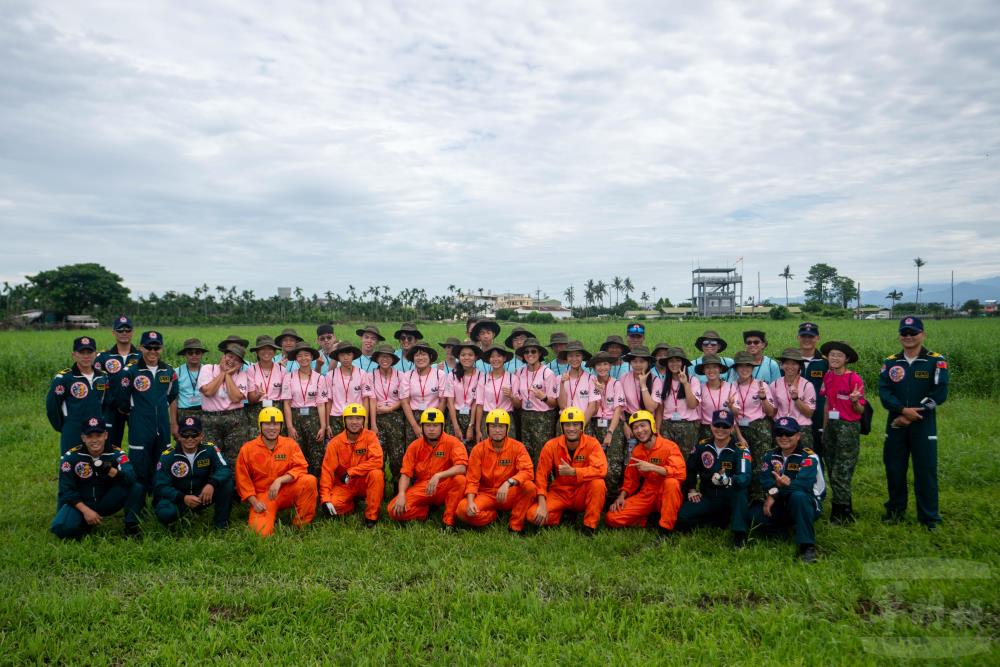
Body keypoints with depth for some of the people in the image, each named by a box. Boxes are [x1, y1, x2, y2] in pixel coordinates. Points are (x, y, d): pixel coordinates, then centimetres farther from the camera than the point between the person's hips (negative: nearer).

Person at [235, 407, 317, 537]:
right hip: (262, 496, -1)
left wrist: (280, 480, -25)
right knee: (262, 532, -26)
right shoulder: (247, 449, -2)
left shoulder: (290, 444, 0)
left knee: (309, 481, -28)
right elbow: (243, 479, 2)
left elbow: (301, 468, -10)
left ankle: (302, 524, -11)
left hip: (286, 492, 1)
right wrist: (254, 502, -9)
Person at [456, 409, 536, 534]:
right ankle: (495, 516, 4)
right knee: (462, 510, -27)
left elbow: (528, 471, -20)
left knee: (529, 486, -32)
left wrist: (508, 483, -37)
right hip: (486, 494, 1)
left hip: (509, 496, -1)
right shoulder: (479, 449, -4)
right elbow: (472, 480, -5)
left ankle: (515, 527, -12)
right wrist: (470, 502, -22)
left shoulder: (517, 447, -6)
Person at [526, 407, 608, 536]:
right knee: (533, 515, -22)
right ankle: (563, 515, 9)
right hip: (559, 493, 1)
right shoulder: (551, 446, -9)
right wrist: (542, 504, -20)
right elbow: (541, 476, -9)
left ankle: (590, 527, -14)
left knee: (598, 483, -32)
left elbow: (601, 470, -28)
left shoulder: (592, 444, -12)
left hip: (582, 494, -1)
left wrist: (572, 471, -34)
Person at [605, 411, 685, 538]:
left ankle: (665, 530, -26)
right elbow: (631, 479, 13)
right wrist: (622, 496, -4)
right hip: (646, 495, 4)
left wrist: (652, 467, -33)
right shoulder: (636, 451, 5)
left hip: (666, 496, -4)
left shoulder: (669, 446, -13)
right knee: (611, 518, -11)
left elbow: (680, 473, -28)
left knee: (671, 482, -39)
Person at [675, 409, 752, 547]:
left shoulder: (741, 449, -14)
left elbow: (745, 478, -30)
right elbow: (690, 469, 15)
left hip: (731, 499, -4)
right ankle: (720, 519, 9)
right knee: (683, 518, -17)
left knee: (740, 489, -37)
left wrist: (728, 481, -49)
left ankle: (739, 534, -24)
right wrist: (691, 489, 6)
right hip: (707, 497, 4)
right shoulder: (702, 445, -2)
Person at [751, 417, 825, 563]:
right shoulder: (771, 456, 5)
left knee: (798, 496, -39)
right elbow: (764, 480, -10)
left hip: (807, 505, -5)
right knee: (753, 515, -20)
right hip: (781, 505, 5)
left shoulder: (809, 457, -12)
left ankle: (807, 546, -32)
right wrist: (771, 494, -31)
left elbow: (804, 484, -28)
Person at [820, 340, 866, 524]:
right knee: (832, 472, 11)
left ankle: (843, 514, 10)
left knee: (841, 474, -3)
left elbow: (860, 411, -9)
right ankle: (840, 510, 24)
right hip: (831, 426, 6)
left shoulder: (854, 379, -12)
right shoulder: (828, 376, 6)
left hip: (849, 428, -6)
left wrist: (855, 401, -30)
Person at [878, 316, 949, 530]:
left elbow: (939, 394, -11)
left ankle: (929, 517, 14)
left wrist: (911, 415, -14)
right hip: (896, 424, 3)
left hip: (924, 426, -2)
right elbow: (884, 392, -4)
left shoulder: (936, 361, -2)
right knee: (894, 469, 10)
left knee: (926, 470, 1)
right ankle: (895, 510, 27)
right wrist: (903, 410, -21)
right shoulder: (890, 362, 5)